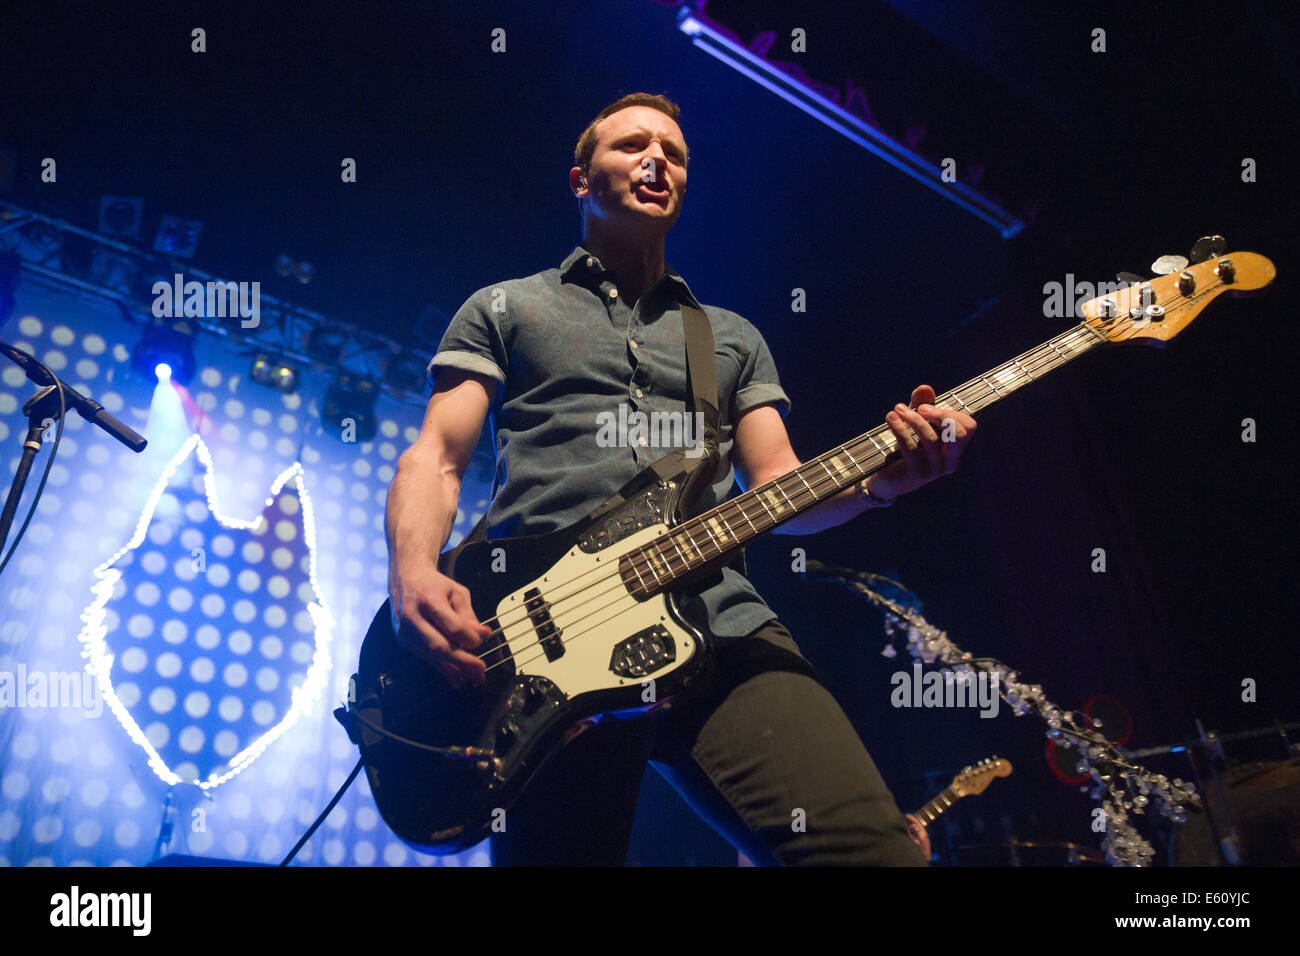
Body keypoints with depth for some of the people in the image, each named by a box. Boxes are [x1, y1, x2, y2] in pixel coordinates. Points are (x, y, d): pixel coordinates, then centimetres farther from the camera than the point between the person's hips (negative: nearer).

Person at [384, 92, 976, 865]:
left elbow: (778, 489, 18)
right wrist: (415, 576, -11)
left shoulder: (734, 336, 28)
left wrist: (876, 480, -4)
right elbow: (438, 458, 10)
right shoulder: (503, 309, 20)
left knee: (870, 844, -18)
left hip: (718, 625, 2)